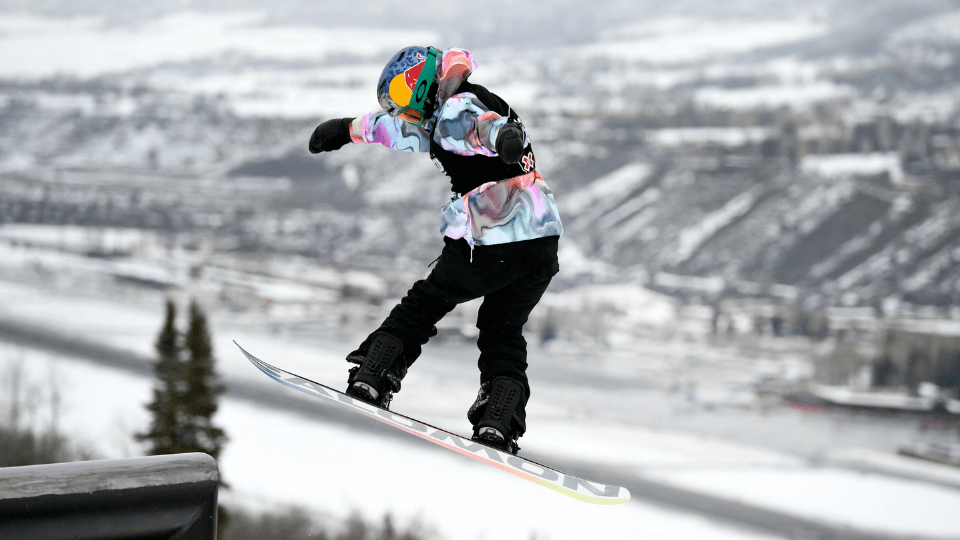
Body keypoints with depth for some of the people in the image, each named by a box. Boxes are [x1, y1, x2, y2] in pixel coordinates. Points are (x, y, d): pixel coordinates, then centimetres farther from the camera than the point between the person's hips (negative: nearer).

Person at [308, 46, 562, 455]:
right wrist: (349, 129, 47)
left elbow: (479, 124, -26)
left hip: (489, 245, -8)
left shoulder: (456, 110, -2)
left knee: (422, 306, 14)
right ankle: (499, 424, 0)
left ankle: (369, 379, 10)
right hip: (543, 246, 8)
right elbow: (394, 127, 39)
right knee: (502, 335, 18)